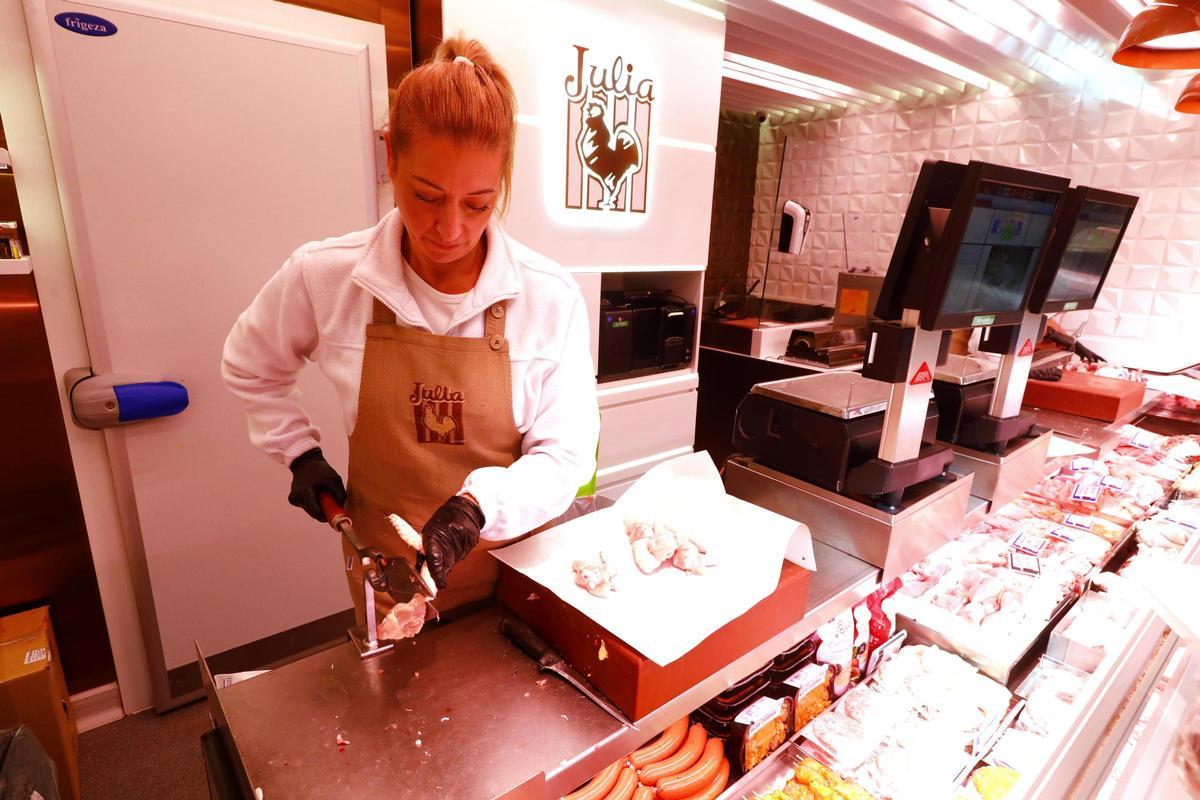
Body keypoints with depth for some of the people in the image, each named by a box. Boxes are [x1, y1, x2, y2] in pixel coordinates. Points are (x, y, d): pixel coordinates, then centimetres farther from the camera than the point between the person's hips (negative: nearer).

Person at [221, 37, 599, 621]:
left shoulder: (550, 297, -18)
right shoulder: (322, 276, -13)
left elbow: (565, 455, -15)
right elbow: (250, 368, 8)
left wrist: (479, 505, -30)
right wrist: (300, 453, 2)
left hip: (517, 563, 0)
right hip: (388, 571, 1)